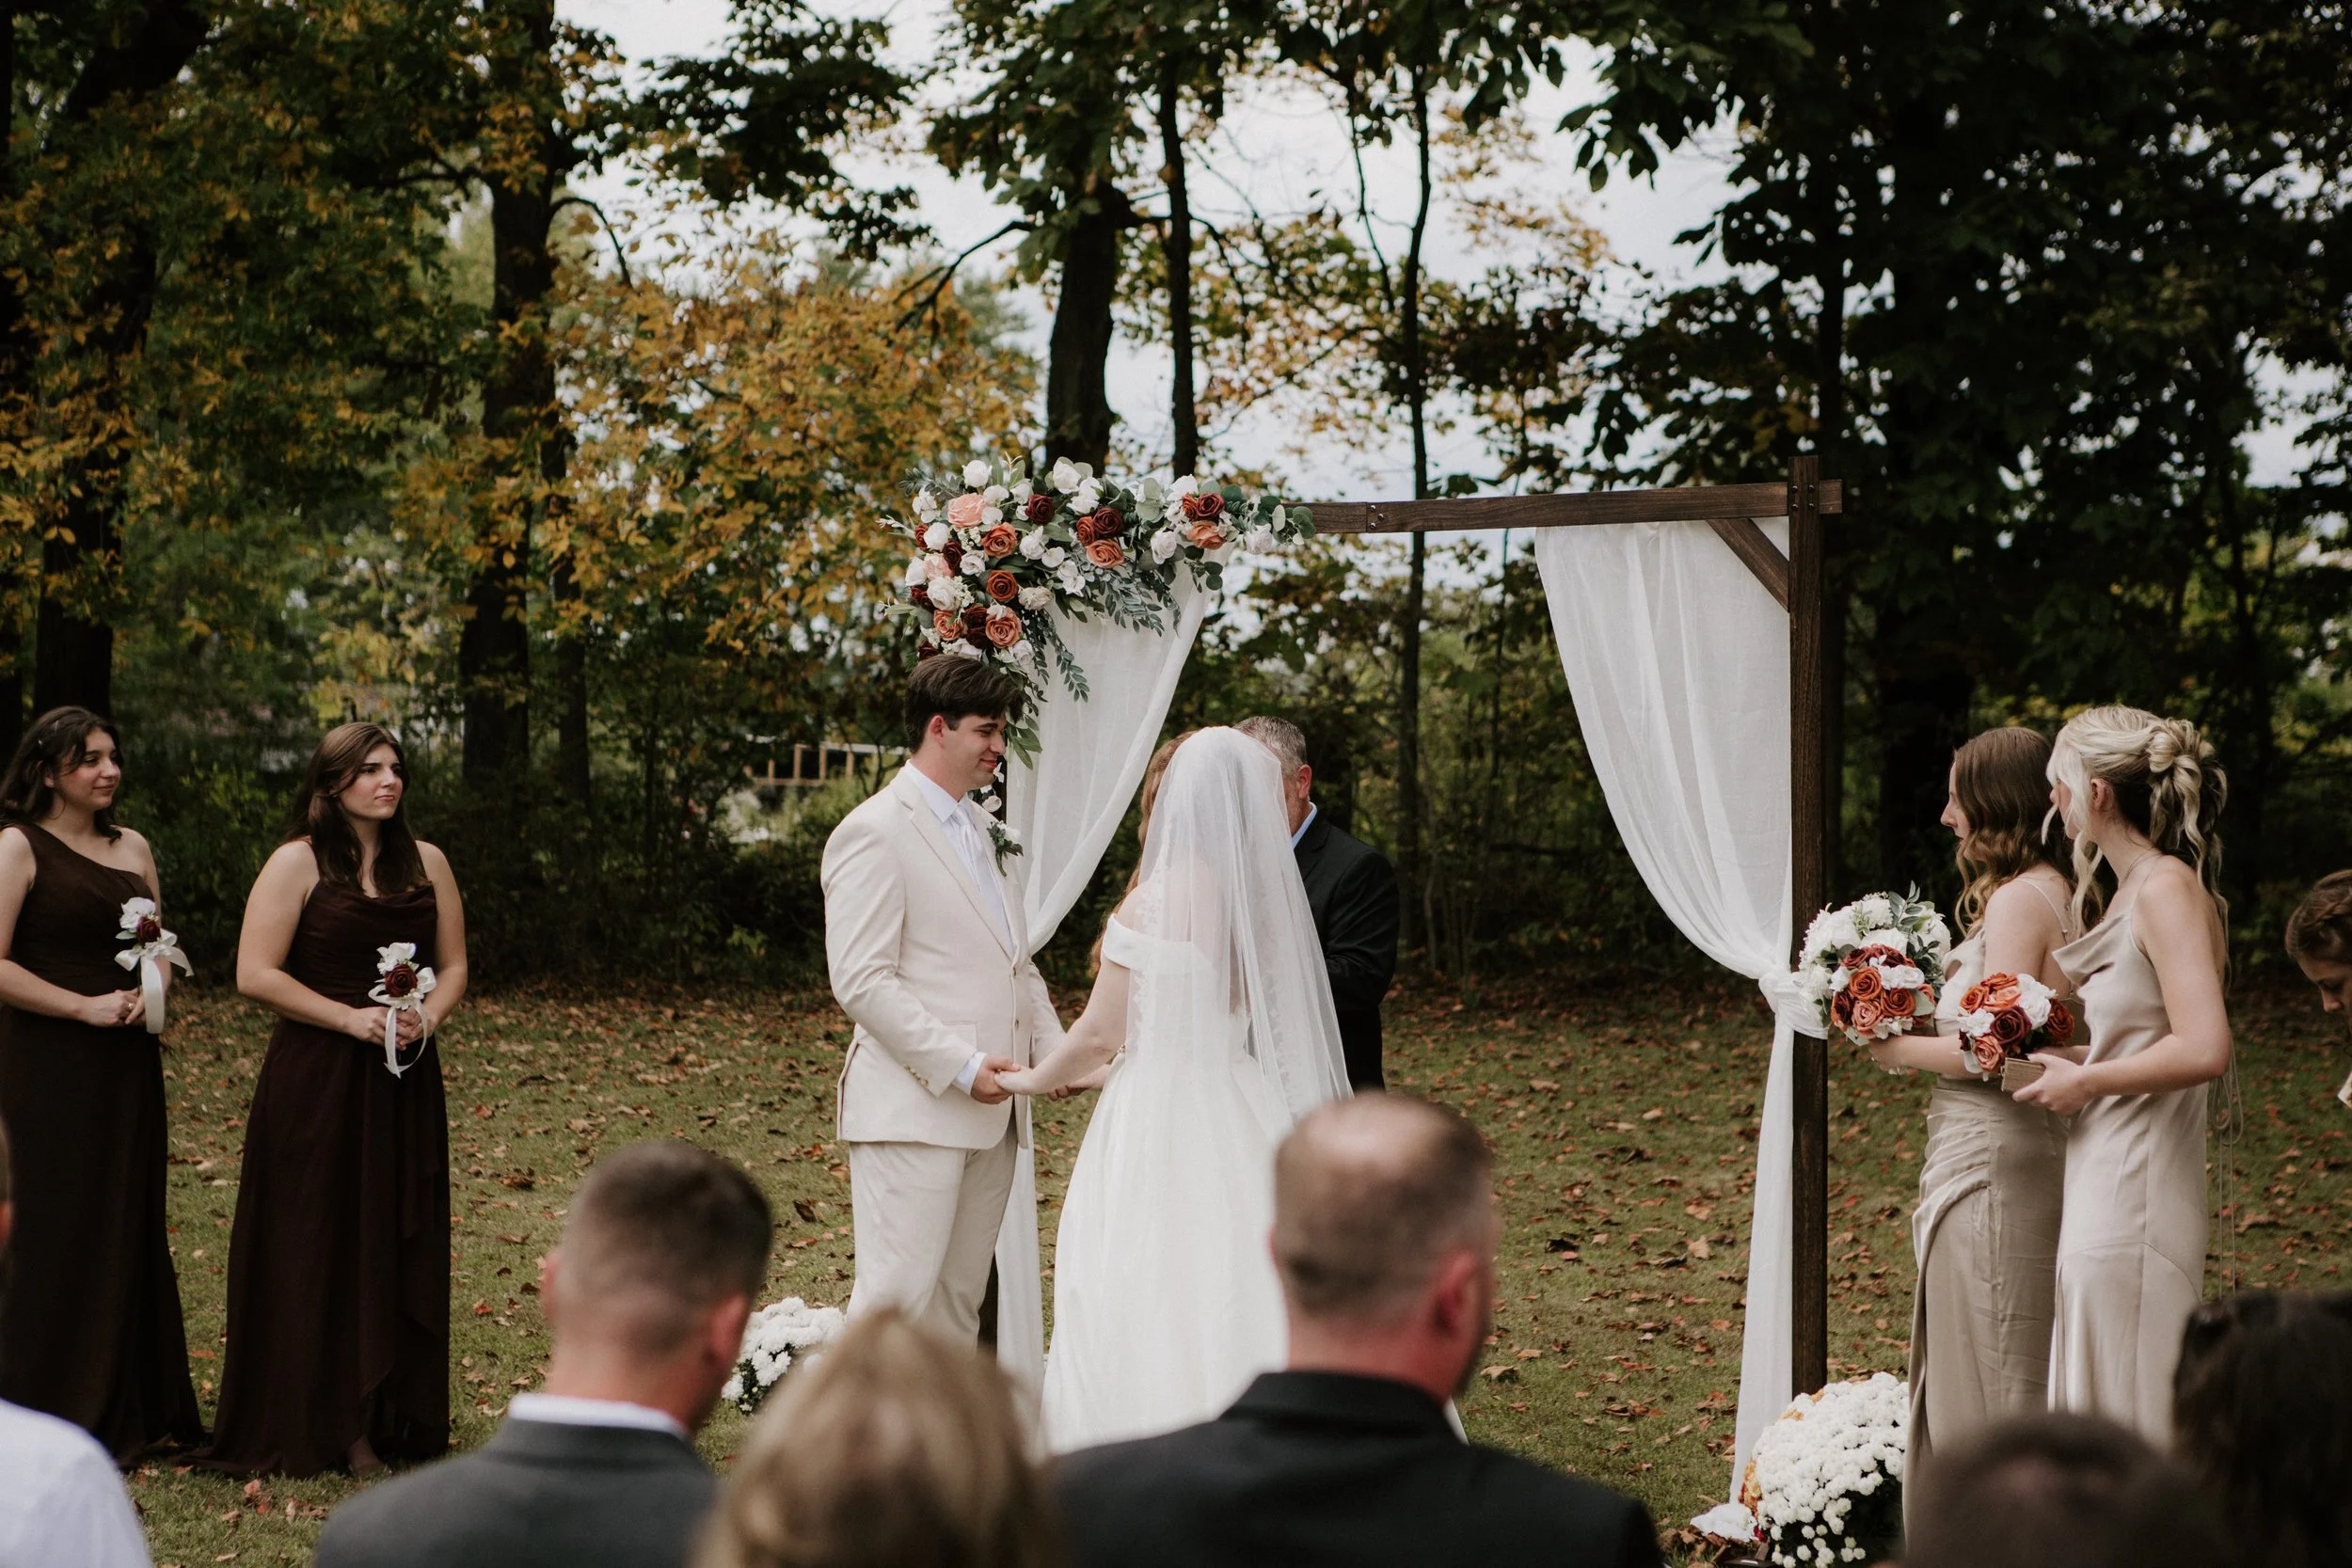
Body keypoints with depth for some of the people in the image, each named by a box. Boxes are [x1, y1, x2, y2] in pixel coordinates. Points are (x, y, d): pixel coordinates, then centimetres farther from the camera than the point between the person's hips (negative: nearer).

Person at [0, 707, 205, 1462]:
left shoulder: (133, 848, 12)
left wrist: (148, 993, 0)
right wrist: (85, 1006, -16)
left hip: (126, 1068, 6)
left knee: (131, 1231, 9)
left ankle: (132, 1413, 18)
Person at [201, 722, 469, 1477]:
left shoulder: (426, 863, 10)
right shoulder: (298, 863, -4)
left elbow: (453, 967, 15)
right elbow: (256, 974, -10)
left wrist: (425, 1021, -6)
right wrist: (350, 1018, -15)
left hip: (403, 1084, 4)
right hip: (314, 1082, -4)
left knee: (397, 1250, 4)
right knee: (317, 1251, -2)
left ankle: (382, 1425, 10)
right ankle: (311, 1425, 4)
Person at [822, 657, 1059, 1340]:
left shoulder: (980, 830, 20)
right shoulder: (874, 833, -8)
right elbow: (862, 982, -15)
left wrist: (1052, 1046, 7)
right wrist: (960, 1066, -19)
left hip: (988, 1110, 9)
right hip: (913, 1110, -9)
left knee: (960, 1302, 10)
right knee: (898, 1296, -12)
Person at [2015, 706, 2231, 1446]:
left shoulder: (2167, 887, -16)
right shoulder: (2134, 888, 14)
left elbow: (2204, 1048, -25)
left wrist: (2084, 1081, -15)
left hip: (2133, 1199, -10)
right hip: (2105, 1184, 10)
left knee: (2124, 1431, -4)